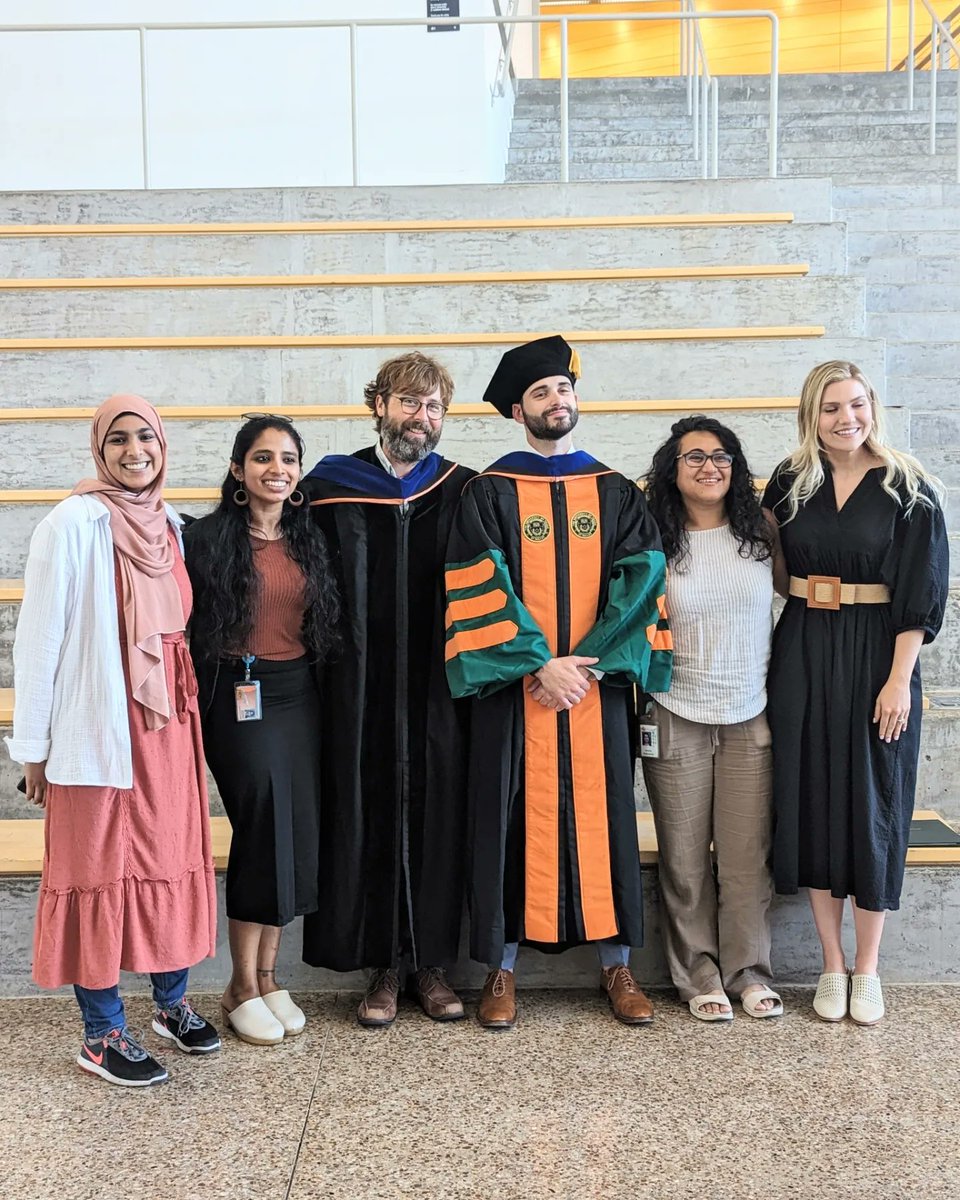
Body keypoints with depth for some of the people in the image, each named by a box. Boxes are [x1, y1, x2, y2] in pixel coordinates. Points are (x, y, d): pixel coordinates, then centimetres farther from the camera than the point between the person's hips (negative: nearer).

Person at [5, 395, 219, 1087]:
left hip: (169, 720, 6)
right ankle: (102, 1035, 18)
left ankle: (172, 1001, 30)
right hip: (99, 726, -6)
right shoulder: (74, 523, -10)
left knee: (173, 855, 12)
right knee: (101, 867, 4)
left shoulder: (170, 524, 8)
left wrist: (192, 708, 15)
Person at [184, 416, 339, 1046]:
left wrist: (324, 692, 10)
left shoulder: (310, 539, 10)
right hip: (237, 697, -4)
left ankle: (267, 973, 18)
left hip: (299, 694, 5)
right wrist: (195, 703, -9)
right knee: (265, 825, -9)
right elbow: (187, 624, -4)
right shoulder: (209, 537, -4)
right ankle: (245, 986, 6)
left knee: (296, 833, 3)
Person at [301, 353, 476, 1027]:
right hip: (361, 696, -1)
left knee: (436, 815, 5)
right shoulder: (331, 489, 3)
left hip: (438, 693, 1)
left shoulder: (462, 492, 6)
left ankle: (434, 963, 19)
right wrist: (325, 671, -5)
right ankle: (385, 965, 18)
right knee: (370, 816, 4)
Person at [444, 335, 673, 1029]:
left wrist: (589, 662, -12)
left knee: (603, 816, 7)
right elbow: (482, 589, -7)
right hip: (514, 686, -2)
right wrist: (539, 664, -15)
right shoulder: (489, 492, 1)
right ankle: (503, 968, 15)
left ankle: (617, 965, 20)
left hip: (597, 682, 2)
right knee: (514, 819, 3)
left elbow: (641, 581, 0)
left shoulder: (616, 493, 9)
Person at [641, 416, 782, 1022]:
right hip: (676, 719, -1)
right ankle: (699, 977, 20)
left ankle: (750, 972, 21)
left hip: (751, 717, 1)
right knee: (685, 858, 5)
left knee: (748, 857, 4)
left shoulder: (761, 531, 2)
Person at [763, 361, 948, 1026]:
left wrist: (899, 678, -13)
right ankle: (832, 964, 19)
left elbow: (921, 589, -7)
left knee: (872, 803, 3)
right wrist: (770, 659, 2)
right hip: (803, 658, 3)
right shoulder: (789, 483, 5)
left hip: (877, 656, -3)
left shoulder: (907, 488, -3)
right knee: (814, 799, 6)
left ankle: (867, 969, 18)